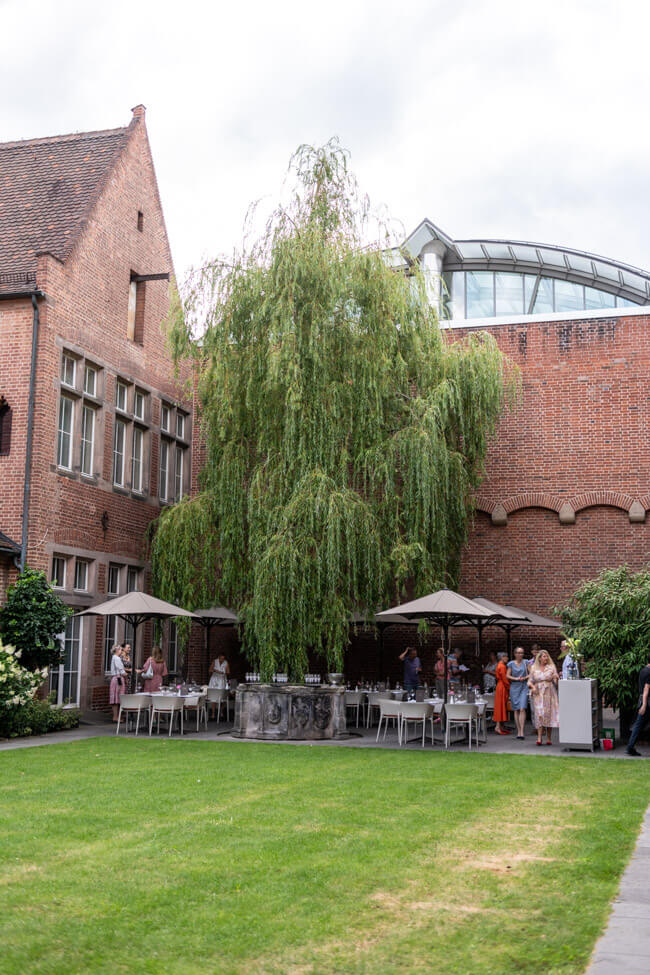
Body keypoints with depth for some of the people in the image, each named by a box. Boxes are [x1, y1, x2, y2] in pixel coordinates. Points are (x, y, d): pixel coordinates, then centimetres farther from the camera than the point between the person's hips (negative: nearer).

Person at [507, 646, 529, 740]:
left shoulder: (525, 662, 5)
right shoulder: (511, 664, 7)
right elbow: (508, 675, 5)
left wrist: (524, 678, -10)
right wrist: (516, 678, -9)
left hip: (524, 687, -2)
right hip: (514, 687, 2)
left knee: (522, 709, -13)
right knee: (516, 710, 3)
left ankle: (522, 732, -17)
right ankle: (518, 731, 10)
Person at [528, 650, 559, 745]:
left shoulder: (551, 667, 5)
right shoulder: (534, 668, 8)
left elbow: (556, 682, 2)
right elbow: (530, 681, 11)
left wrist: (556, 678, -20)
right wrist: (532, 686, -10)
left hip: (549, 694, 0)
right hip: (538, 694, 0)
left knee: (549, 714, 0)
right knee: (539, 715, -10)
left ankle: (548, 738, 9)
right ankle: (539, 737, -14)